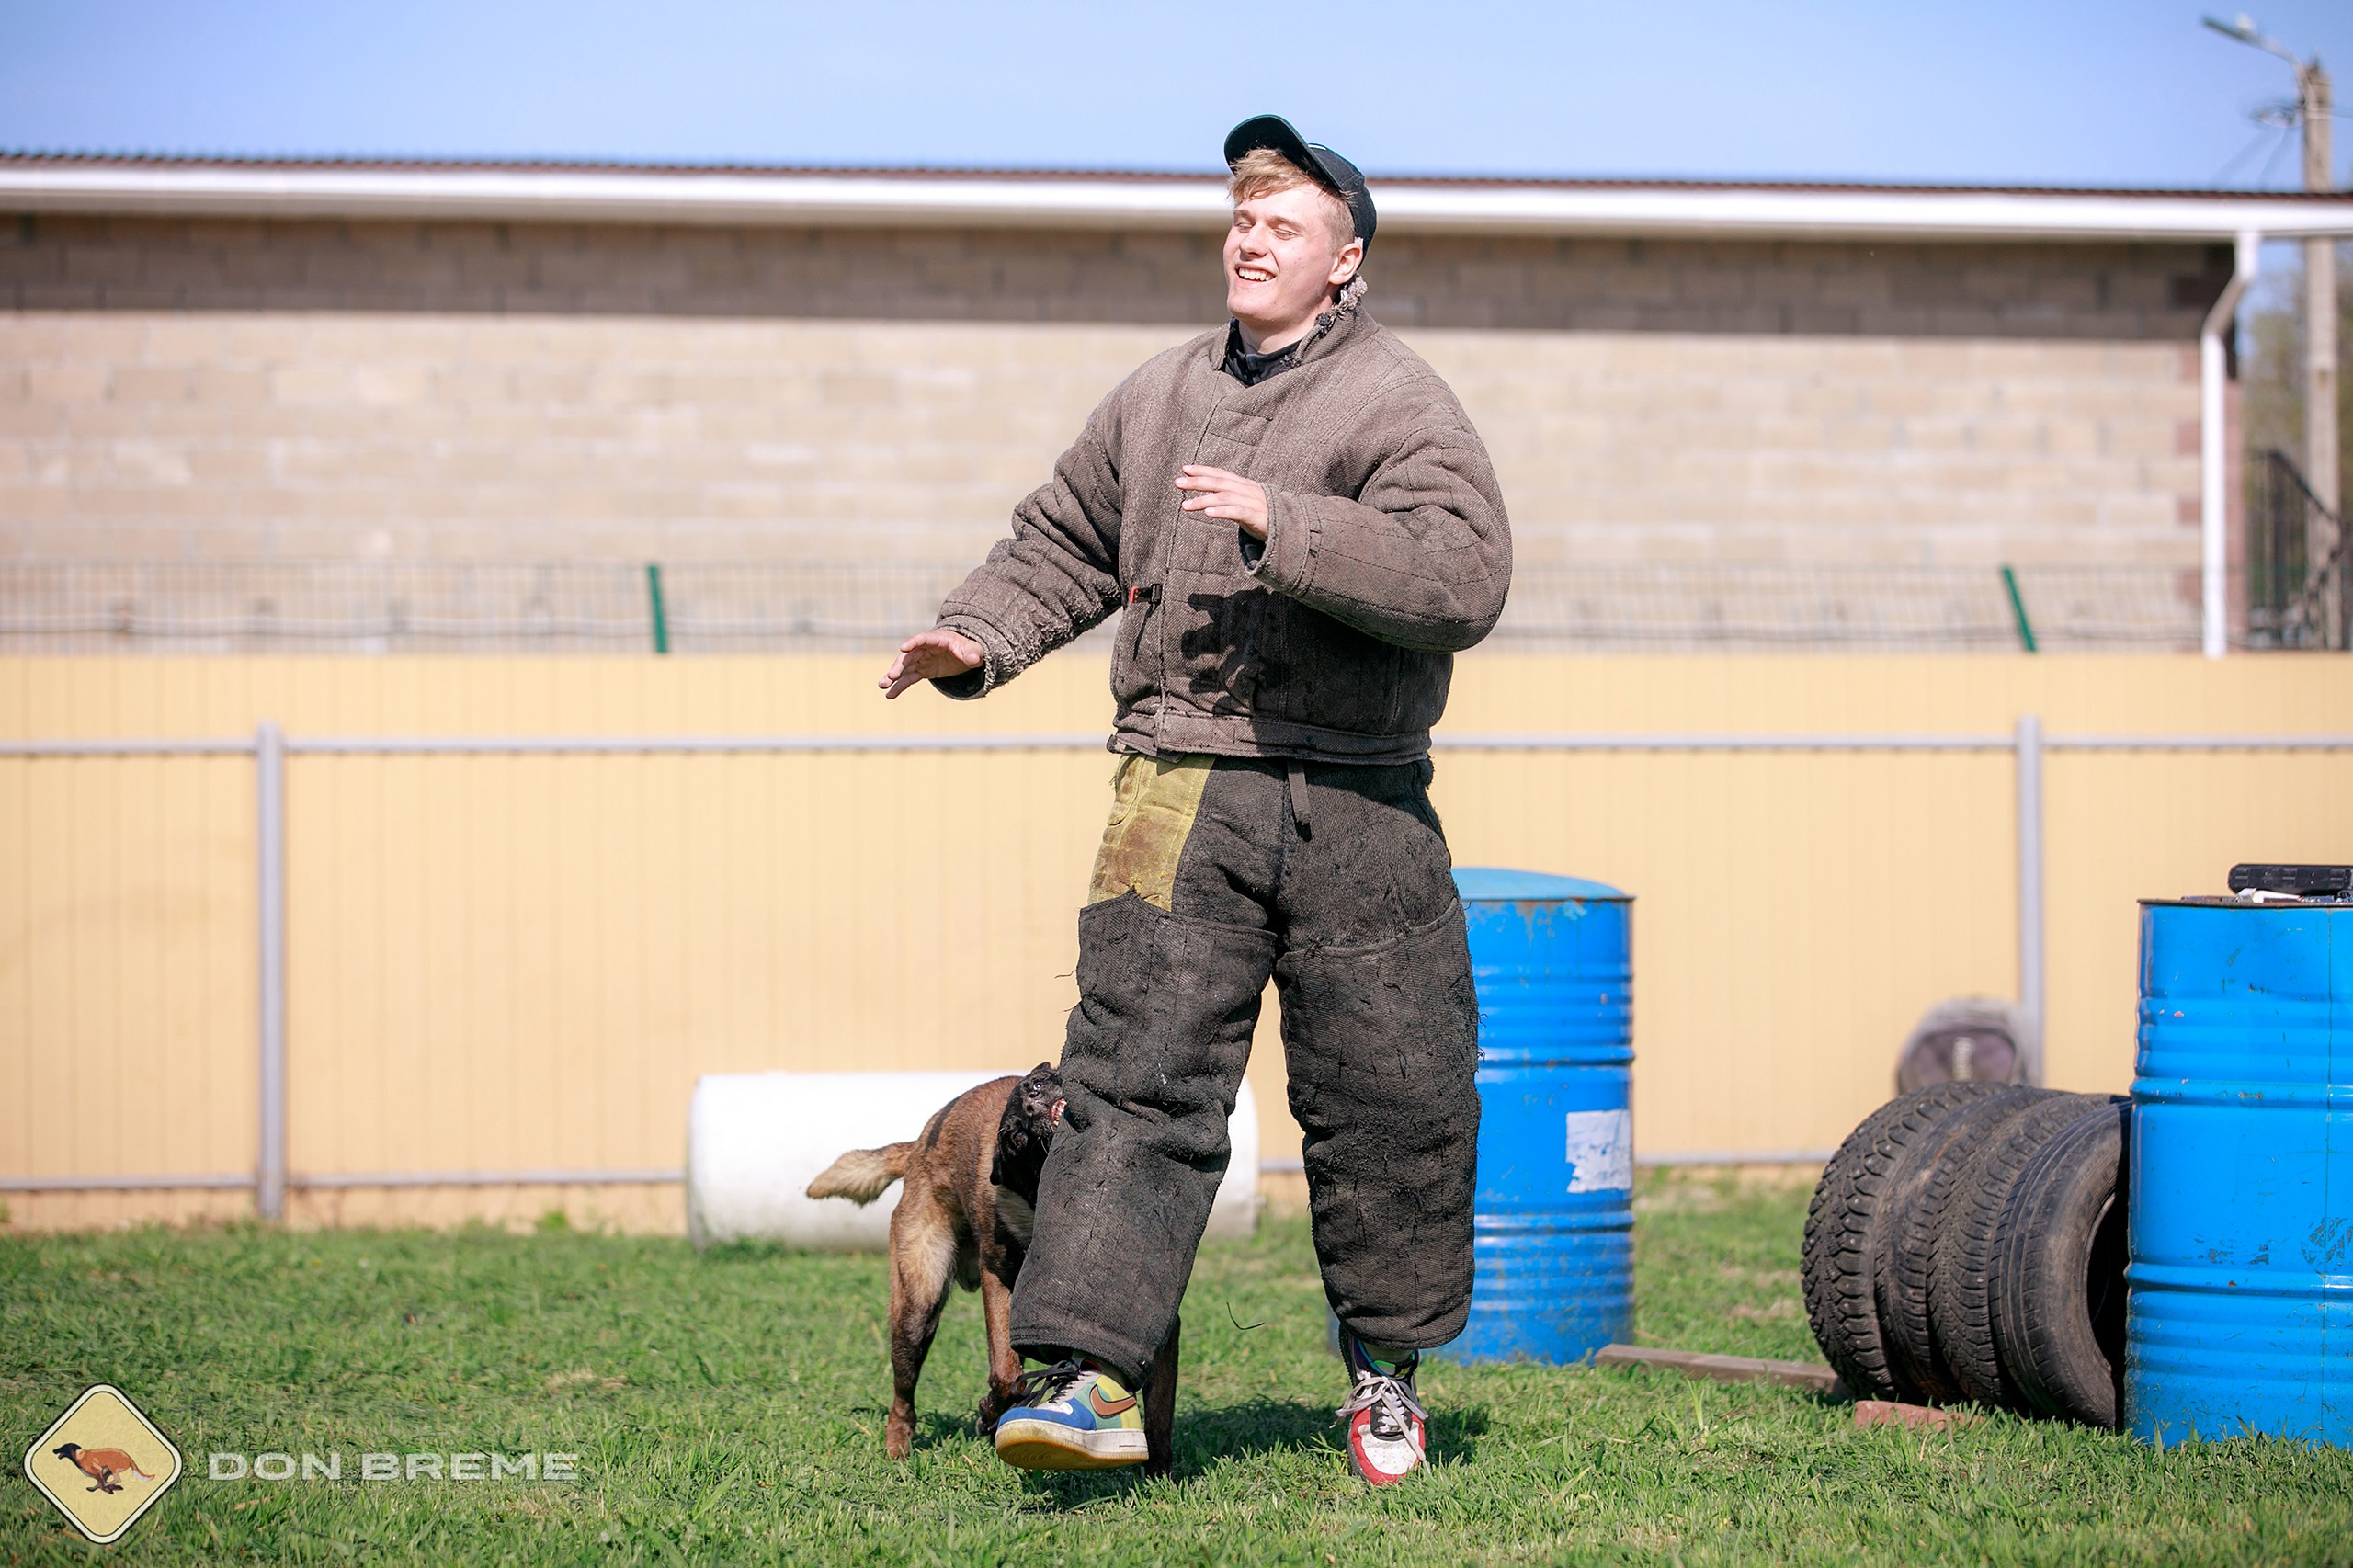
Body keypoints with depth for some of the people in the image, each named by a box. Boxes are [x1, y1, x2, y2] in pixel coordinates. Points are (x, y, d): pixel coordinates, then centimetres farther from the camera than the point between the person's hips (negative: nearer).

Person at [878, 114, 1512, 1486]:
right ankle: (1090, 1373, -16)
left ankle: (1388, 1364, 24)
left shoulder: (1398, 402, -1)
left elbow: (1466, 575, -15)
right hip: (1181, 791, 3)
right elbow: (1066, 543, 28)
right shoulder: (1159, 398, 16)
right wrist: (981, 636, 10)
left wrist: (1288, 524, -22)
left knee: (1387, 1092, 5)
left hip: (1358, 805, -2)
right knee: (1139, 1073, -10)